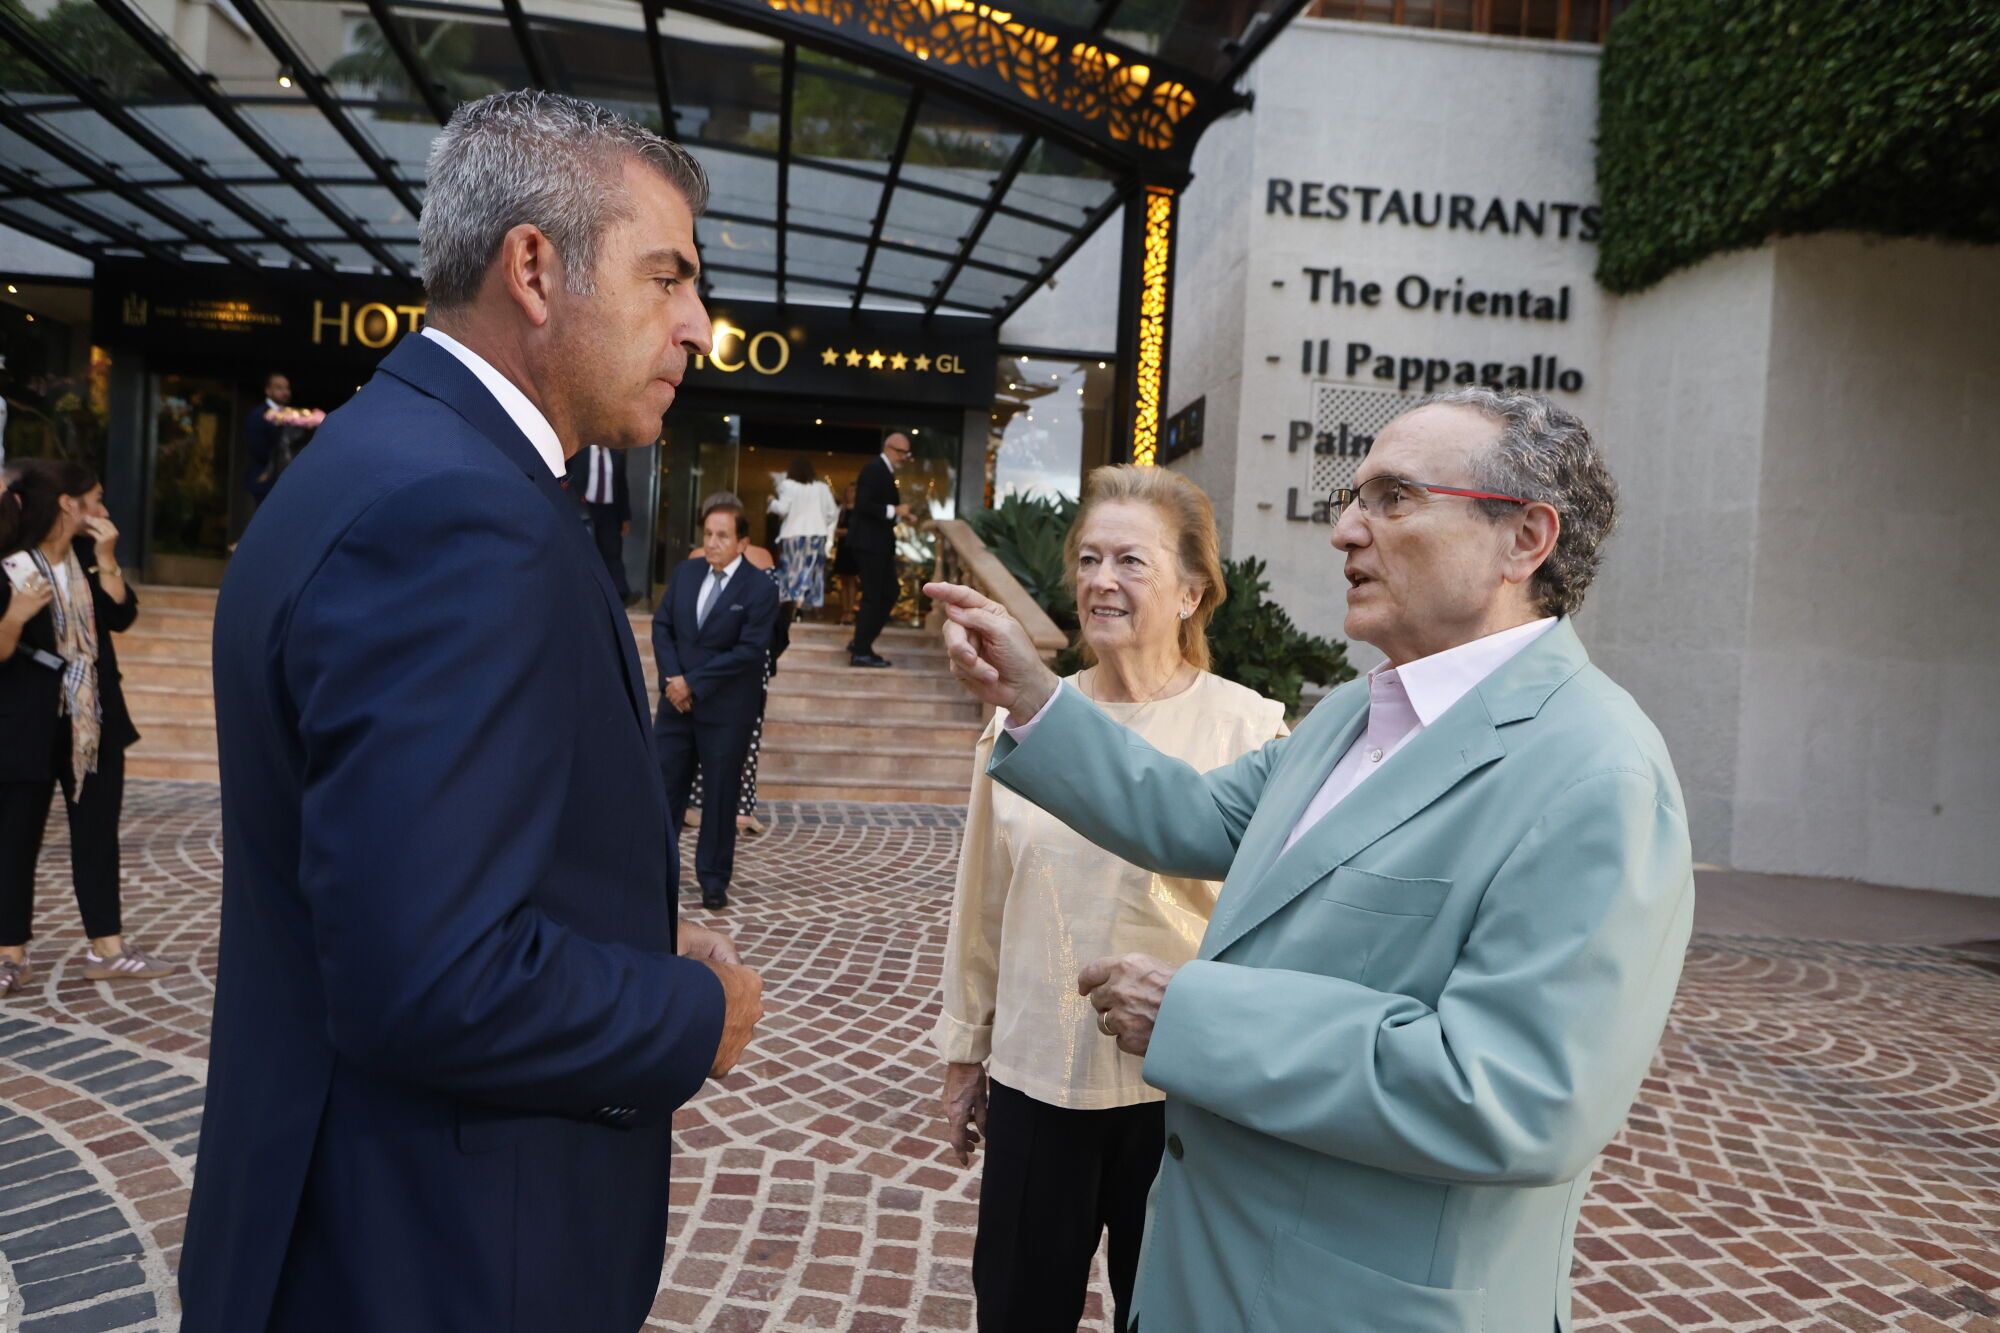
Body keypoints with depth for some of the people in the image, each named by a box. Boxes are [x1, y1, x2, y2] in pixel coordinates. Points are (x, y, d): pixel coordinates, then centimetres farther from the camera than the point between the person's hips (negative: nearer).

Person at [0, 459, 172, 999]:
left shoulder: (87, 554, 4)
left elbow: (122, 616, -5)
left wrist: (106, 558, -13)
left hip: (96, 719, 6)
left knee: (98, 833, 8)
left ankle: (106, 948, 15)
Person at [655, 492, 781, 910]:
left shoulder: (760, 588, -11)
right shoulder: (685, 572, 6)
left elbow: (749, 651, -17)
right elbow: (662, 626, 7)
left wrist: (693, 683, -17)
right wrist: (672, 678, -9)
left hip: (727, 710, -5)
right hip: (677, 700, 5)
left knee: (720, 794, 5)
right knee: (663, 785, 9)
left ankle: (714, 881, 15)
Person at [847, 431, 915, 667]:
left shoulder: (884, 471, 16)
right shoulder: (874, 468, -14)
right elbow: (863, 505, -23)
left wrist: (899, 515, 6)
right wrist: (894, 510, -20)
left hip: (880, 543, 10)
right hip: (869, 542, -10)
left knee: (889, 593, 12)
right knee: (873, 596, -5)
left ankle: (861, 643, 19)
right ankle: (861, 652, 4)